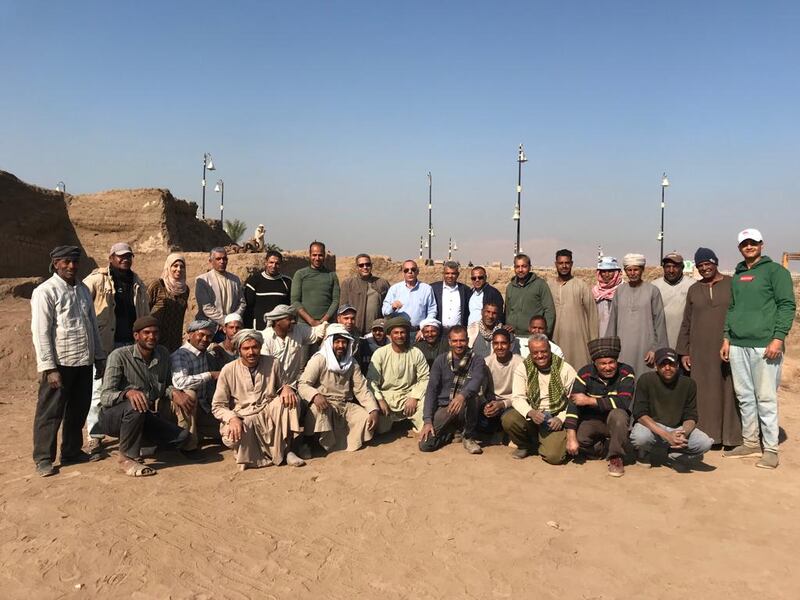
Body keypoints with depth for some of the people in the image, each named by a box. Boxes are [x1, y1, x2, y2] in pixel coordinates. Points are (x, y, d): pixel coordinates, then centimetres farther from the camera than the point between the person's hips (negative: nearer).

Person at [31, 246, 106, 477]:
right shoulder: (45, 292, -8)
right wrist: (49, 367, -16)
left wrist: (99, 357, 15)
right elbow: (40, 332, -12)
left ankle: (72, 451, 29)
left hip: (84, 362, 7)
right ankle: (43, 458, 15)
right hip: (60, 363, -7)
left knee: (79, 409, 15)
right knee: (50, 413, 3)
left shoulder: (83, 289, 13)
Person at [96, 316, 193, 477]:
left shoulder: (163, 354, 0)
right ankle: (128, 459, -19)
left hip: (147, 417, 5)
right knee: (135, 407, -39)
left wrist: (173, 392, -12)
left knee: (182, 436, -16)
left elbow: (165, 386, 12)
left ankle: (143, 442, 9)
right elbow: (105, 397, -24)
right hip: (113, 416, -5)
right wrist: (129, 392, -44)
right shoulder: (119, 356, -17)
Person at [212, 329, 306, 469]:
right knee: (233, 438, -34)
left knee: (288, 400, -25)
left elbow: (283, 384, 16)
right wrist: (232, 418, -23)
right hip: (242, 418, -2)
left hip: (268, 414, 2)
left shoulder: (273, 363, 1)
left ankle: (284, 450, -14)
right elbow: (218, 406, -1)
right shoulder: (228, 371, -4)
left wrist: (287, 388, -11)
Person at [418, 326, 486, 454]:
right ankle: (450, 432, 15)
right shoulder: (441, 360, 3)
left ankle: (469, 437, -10)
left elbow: (476, 381, -25)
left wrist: (462, 395, -48)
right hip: (444, 407, 2)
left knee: (473, 396, -36)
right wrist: (428, 421, -12)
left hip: (467, 409, -1)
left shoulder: (477, 361, -3)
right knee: (425, 445, -18)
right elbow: (431, 390, -1)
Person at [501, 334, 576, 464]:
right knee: (508, 419, -29)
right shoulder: (522, 369, 0)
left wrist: (561, 418, -15)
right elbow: (517, 397, -7)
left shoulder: (565, 369, -3)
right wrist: (530, 412, -26)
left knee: (553, 456, -25)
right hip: (531, 416, 2)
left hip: (555, 418, -2)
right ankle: (525, 445, 5)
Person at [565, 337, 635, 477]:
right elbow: (573, 404, -19)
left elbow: (623, 402, -28)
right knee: (577, 440, -25)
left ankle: (616, 457, -13)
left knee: (618, 415, -35)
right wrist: (571, 437, -28)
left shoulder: (626, 373, -15)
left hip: (615, 422, -1)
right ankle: (609, 449, 4)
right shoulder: (585, 374, -13)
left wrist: (589, 400, -29)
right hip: (591, 420, 2)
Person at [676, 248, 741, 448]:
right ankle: (706, 434, 14)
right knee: (703, 393, 5)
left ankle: (730, 435, 12)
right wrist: (683, 352, 8)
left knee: (728, 391, 2)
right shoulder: (694, 290, 11)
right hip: (700, 351, 3)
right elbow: (686, 323, 13)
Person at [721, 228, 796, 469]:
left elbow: (787, 305, -7)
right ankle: (750, 443, 21)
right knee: (744, 397, 11)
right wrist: (726, 338, 12)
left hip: (764, 345, -6)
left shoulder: (775, 271, -1)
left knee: (765, 399, -3)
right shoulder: (737, 276, 17)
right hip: (737, 346, 6)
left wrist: (778, 338, -15)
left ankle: (770, 449, 5)